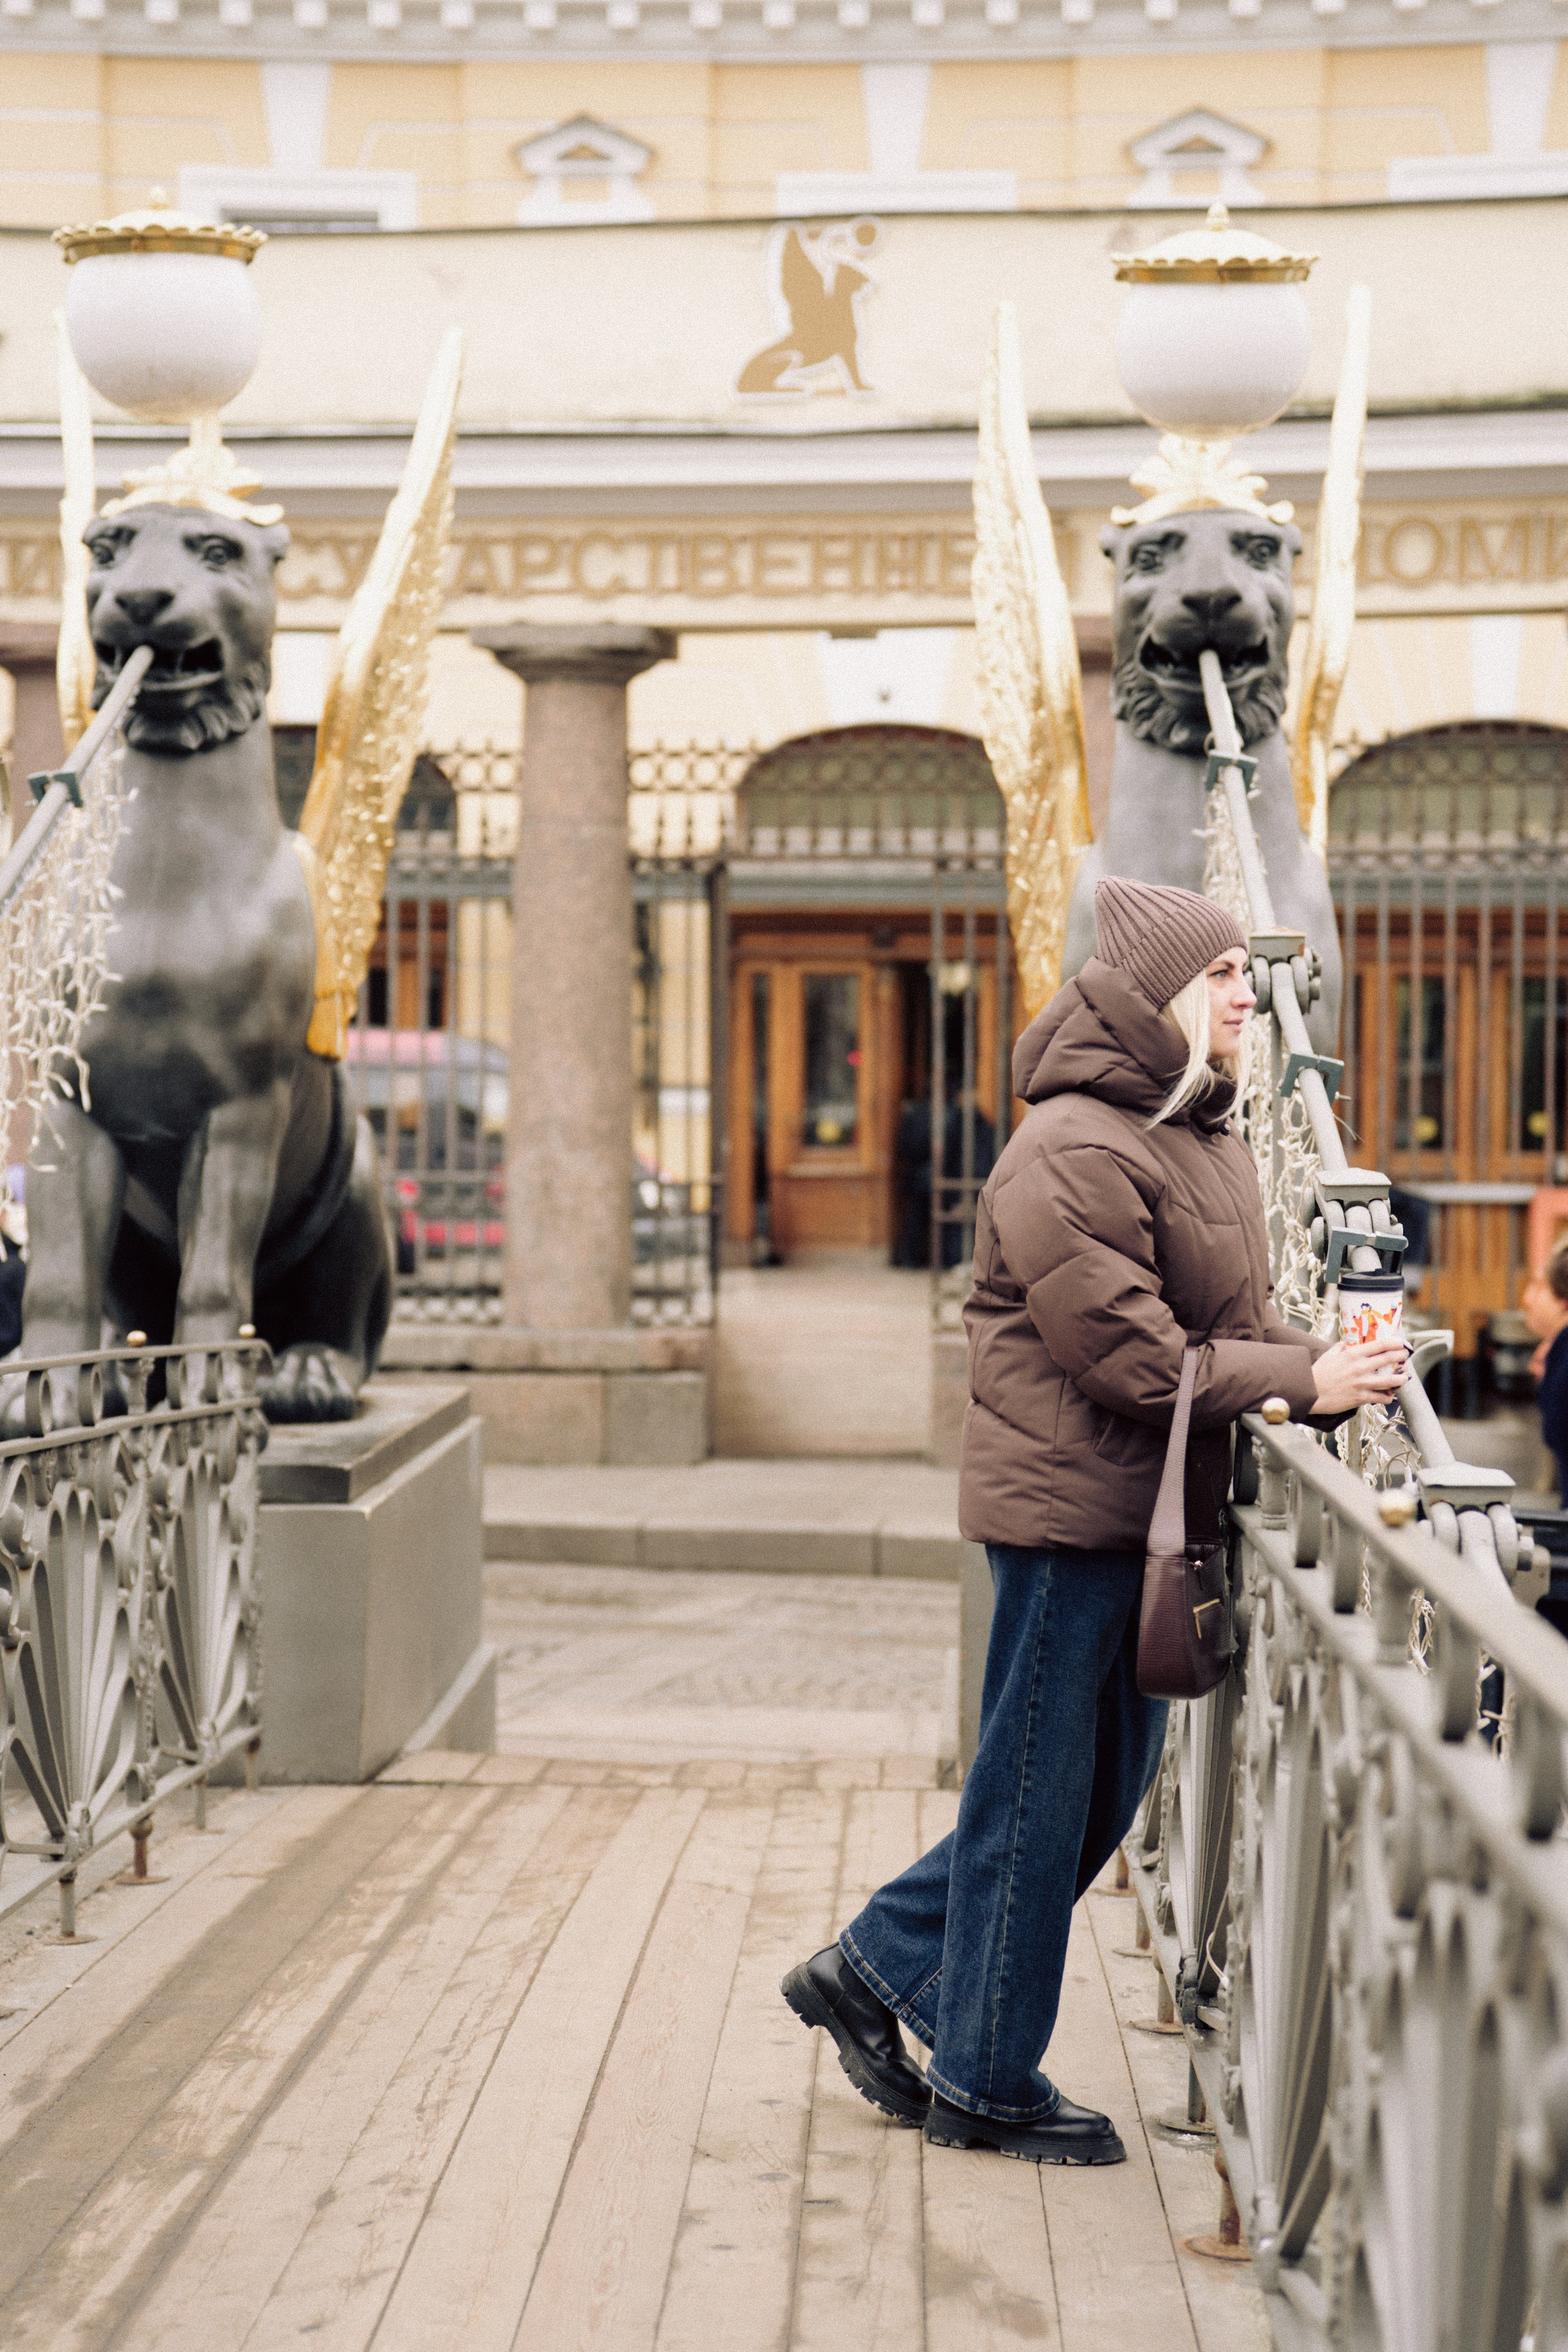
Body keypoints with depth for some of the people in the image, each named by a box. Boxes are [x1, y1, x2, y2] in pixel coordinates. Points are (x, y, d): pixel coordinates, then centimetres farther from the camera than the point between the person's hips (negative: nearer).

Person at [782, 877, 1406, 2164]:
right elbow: (1135, 1359, -21)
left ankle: (874, 1971, 30)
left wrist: (1325, 1355, -2)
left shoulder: (1206, 1137, 14)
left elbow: (1234, 1319, 18)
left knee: (1108, 1784, 17)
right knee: (1038, 1795, 2)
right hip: (1072, 1510, -10)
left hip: (1152, 1519, 10)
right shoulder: (1073, 1153, -18)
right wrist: (1306, 1381, -16)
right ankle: (986, 2084, 18)